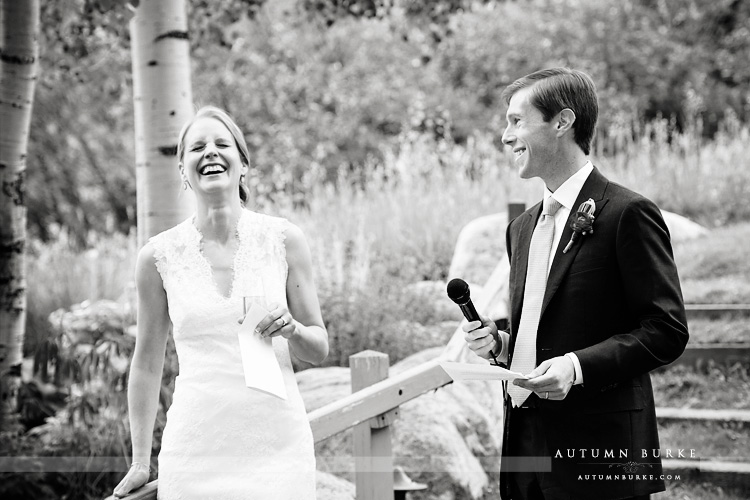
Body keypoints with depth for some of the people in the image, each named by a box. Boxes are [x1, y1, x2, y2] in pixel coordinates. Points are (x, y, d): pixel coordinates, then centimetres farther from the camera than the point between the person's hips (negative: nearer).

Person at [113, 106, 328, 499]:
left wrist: (292, 330, -13)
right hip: (197, 449, 0)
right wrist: (140, 461, 11)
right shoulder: (159, 255, 0)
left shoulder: (283, 239, 1)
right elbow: (147, 363, 10)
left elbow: (319, 350, 9)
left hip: (278, 447, 0)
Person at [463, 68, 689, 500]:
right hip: (526, 447, 7)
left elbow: (667, 331, -12)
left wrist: (578, 367, -22)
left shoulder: (627, 214, -8)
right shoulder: (523, 227, 17)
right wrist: (500, 344, 5)